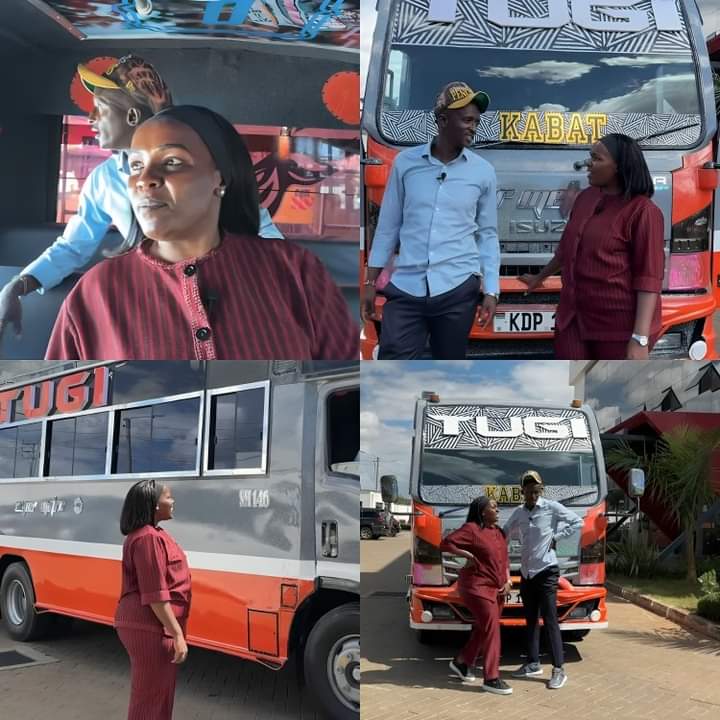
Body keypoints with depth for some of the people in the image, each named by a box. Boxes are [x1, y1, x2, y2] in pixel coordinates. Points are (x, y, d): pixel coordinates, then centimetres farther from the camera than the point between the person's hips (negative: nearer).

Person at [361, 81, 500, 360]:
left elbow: (487, 234, 8)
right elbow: (388, 225, 8)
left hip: (458, 288, 1)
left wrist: (491, 290, 1)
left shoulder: (483, 172, 4)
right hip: (405, 288, 0)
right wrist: (370, 282, 7)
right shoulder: (405, 162, 3)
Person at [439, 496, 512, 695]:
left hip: (496, 587, 8)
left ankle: (462, 662, 34)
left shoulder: (499, 532, 12)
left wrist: (508, 581, 5)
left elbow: (504, 559, 17)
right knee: (491, 628, -11)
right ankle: (491, 679, -7)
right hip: (477, 586, -8)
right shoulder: (471, 529, -12)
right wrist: (467, 555, -17)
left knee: (483, 628, 15)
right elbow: (445, 544, -14)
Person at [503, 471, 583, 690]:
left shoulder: (552, 507, -7)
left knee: (550, 620, -7)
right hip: (526, 572, 6)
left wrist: (556, 536, -9)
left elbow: (577, 522, -5)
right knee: (530, 620, 12)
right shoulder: (518, 512, 7)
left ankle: (559, 670, -5)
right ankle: (533, 664, 22)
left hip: (546, 571, -6)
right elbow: (504, 532, 17)